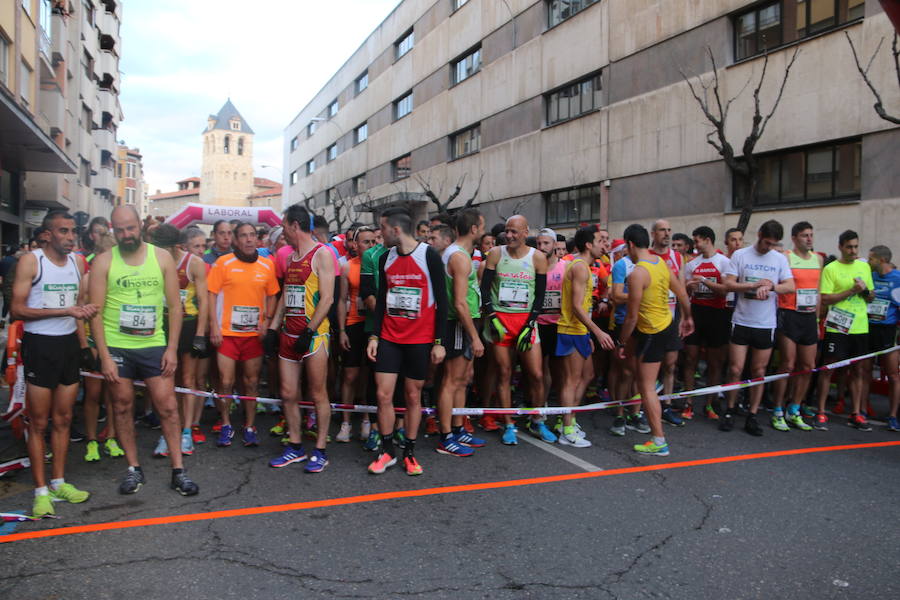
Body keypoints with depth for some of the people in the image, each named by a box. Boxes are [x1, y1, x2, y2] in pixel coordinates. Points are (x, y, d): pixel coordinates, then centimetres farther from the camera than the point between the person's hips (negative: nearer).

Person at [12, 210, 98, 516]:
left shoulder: (77, 262, 8)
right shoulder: (30, 261, -8)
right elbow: (17, 309, -12)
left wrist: (83, 342, 11)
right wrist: (65, 311, -19)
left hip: (69, 344, 5)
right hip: (39, 344, -5)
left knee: (63, 419, 12)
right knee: (38, 422, 2)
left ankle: (59, 482, 23)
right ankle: (41, 490, 12)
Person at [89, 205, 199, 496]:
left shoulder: (162, 257, 2)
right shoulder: (103, 262, 0)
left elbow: (175, 305, 3)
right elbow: (96, 312, -3)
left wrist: (172, 348, -4)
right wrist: (104, 355, -9)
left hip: (154, 345, 0)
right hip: (116, 347, 0)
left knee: (167, 406, -1)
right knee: (123, 407, 9)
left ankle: (178, 470, 8)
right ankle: (134, 469, 23)